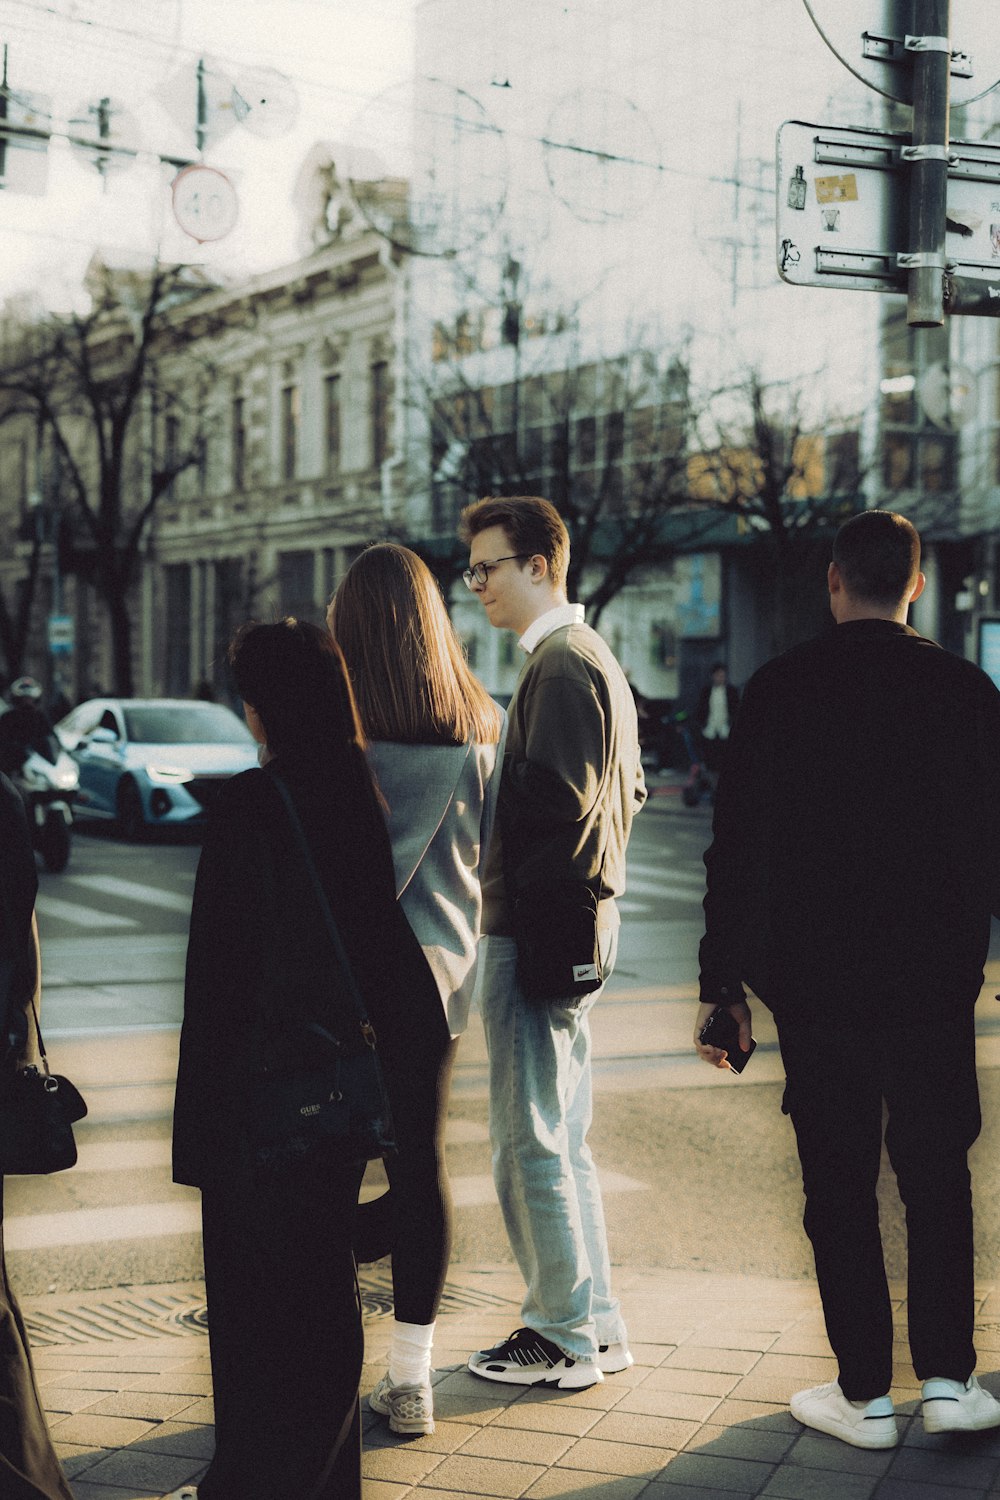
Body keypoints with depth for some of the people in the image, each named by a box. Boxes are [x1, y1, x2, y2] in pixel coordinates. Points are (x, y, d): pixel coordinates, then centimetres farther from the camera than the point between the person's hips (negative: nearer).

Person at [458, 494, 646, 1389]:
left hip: (537, 927, -11)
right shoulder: (593, 657, 18)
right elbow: (627, 789, 22)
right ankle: (593, 1325, 24)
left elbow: (556, 798, -24)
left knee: (530, 1145, -3)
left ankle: (567, 1340, 6)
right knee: (561, 1139, 16)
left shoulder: (560, 665, -14)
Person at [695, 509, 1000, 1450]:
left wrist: (722, 985, -1)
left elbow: (737, 849, -6)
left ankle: (864, 1393, 13)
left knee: (840, 1185, 7)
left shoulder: (780, 690, -6)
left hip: (815, 982, -1)